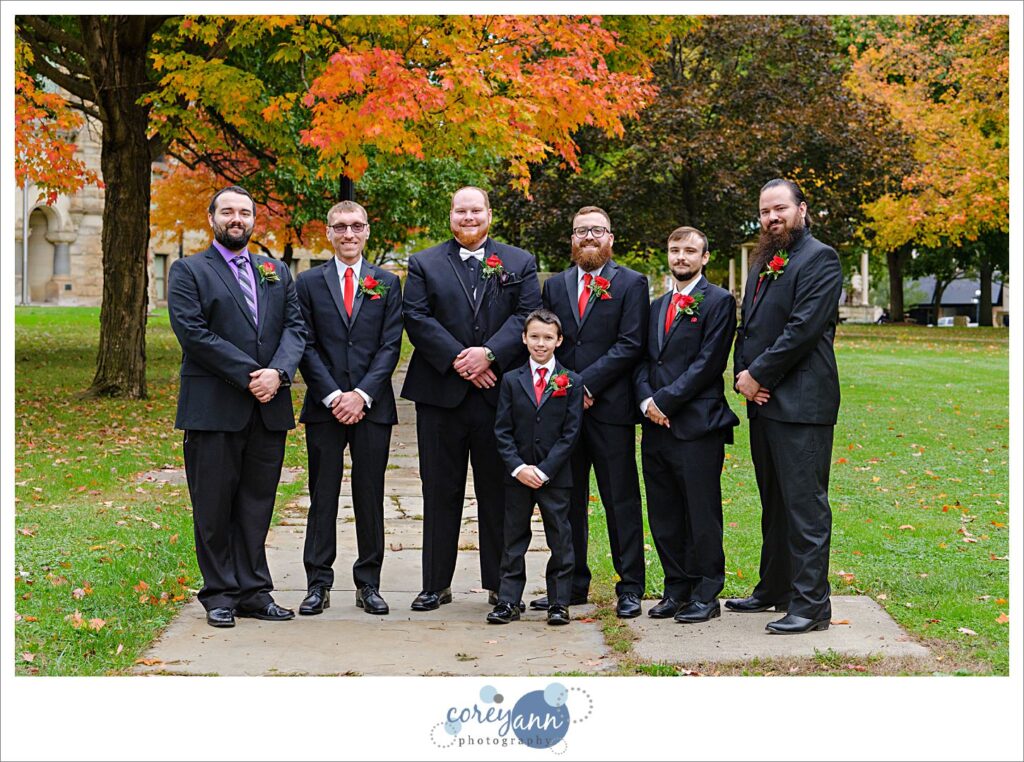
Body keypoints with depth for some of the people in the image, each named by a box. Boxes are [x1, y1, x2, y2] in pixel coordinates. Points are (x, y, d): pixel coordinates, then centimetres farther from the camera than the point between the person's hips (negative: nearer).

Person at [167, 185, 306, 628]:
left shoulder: (276, 272, 17)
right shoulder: (188, 272, 2)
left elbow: (295, 326, 7)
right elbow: (193, 333, -10)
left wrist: (278, 372, -13)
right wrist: (249, 375, -15)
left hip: (269, 408, 4)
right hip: (214, 407, -4)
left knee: (257, 503, 8)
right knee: (214, 506, 2)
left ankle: (253, 591, 15)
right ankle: (220, 594, 12)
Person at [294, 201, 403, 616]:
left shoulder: (387, 283, 8)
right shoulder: (309, 282, 7)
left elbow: (390, 345, 1)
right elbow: (306, 346, 1)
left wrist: (362, 394, -10)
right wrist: (332, 396, -9)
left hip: (372, 406, 1)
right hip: (324, 407, 0)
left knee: (370, 495, 5)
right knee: (323, 496, 3)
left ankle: (369, 583, 13)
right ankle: (318, 583, 10)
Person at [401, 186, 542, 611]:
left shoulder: (519, 263, 11)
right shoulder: (424, 264, 10)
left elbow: (528, 316, -1)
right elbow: (416, 318, -2)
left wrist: (489, 354, -15)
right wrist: (456, 359, -13)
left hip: (500, 393, 0)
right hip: (441, 392, 0)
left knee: (498, 492, 5)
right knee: (440, 491, 5)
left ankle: (500, 584, 14)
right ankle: (436, 584, 14)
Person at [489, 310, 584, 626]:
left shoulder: (571, 382, 1)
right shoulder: (512, 380, 6)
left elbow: (571, 433, -4)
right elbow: (502, 431, 2)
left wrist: (543, 470, -12)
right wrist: (518, 467, -11)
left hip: (555, 476, -1)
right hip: (517, 475, 2)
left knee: (560, 540, 3)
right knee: (514, 540, 7)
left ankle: (559, 602, 12)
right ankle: (508, 601, 12)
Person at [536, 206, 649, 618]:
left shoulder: (631, 283, 2)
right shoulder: (554, 285, 15)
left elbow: (630, 345, -7)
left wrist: (586, 384, -13)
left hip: (610, 406, -4)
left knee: (621, 500, 1)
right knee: (567, 500, 9)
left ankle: (630, 588, 8)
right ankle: (572, 584, 19)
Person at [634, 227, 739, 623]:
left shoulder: (718, 302, -2)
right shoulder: (657, 306, 19)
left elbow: (708, 363, -11)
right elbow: (644, 360, 15)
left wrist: (664, 400, -13)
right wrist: (646, 400, -4)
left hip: (697, 426, -7)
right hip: (657, 426, 7)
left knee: (701, 515, -1)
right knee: (664, 517, 10)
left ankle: (706, 595, 8)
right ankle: (677, 590, 20)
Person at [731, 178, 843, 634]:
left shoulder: (819, 259, -7)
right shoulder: (763, 263, 19)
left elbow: (804, 327, -17)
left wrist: (759, 375, -14)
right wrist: (743, 376, 2)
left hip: (800, 403, -9)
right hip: (763, 401, 9)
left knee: (805, 506, -7)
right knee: (773, 505, 16)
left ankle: (810, 604, -3)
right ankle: (774, 589, 26)